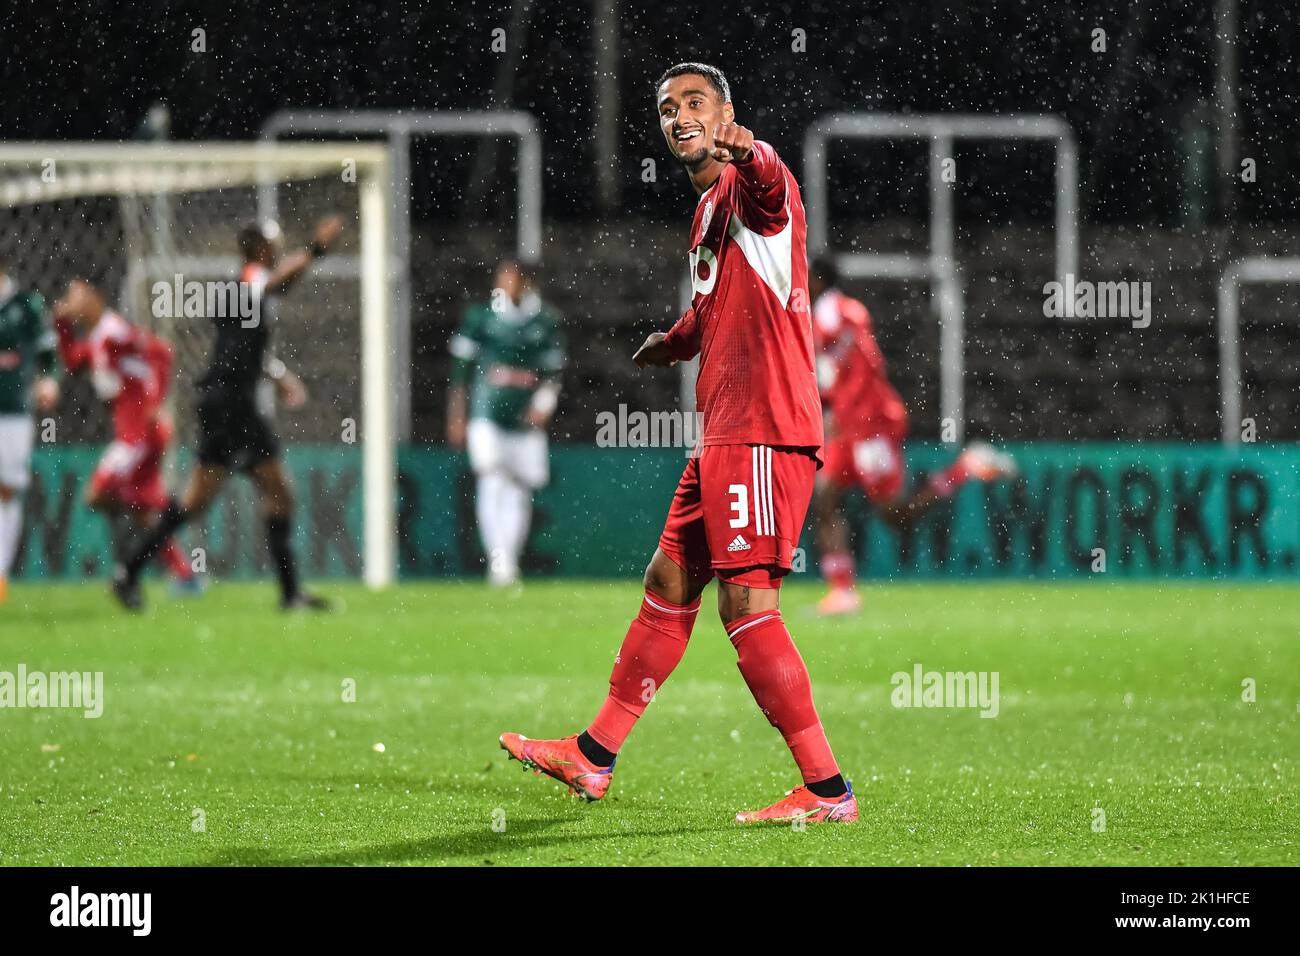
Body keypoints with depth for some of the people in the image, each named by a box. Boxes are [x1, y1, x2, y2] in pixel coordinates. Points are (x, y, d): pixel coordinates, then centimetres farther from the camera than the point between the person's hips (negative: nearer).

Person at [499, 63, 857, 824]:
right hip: (725, 433, 10)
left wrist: (748, 158, -59)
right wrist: (675, 342, 51)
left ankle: (828, 791, -13)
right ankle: (593, 759, 28)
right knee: (668, 585, 17)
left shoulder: (747, 187, -10)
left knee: (747, 605, -15)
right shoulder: (708, 210, 19)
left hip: (764, 431, -10)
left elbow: (770, 190, -38)